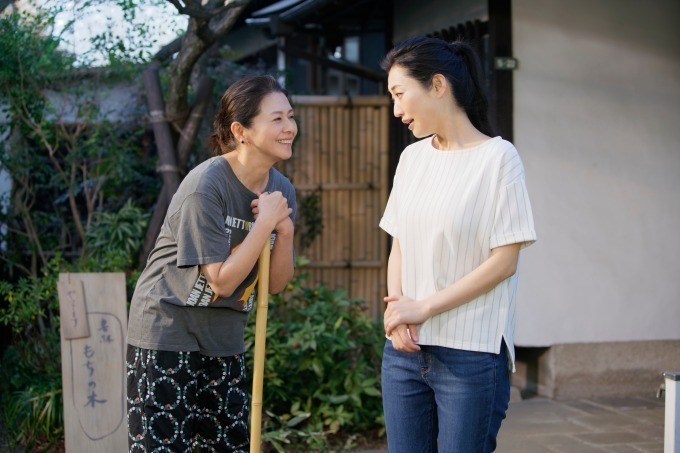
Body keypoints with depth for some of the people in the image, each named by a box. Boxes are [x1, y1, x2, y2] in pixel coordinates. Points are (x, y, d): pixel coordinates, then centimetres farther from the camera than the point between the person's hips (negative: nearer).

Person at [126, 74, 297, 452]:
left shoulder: (282, 190, 2)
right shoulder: (205, 186, -20)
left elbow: (276, 284, 3)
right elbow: (222, 281, -22)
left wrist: (285, 231, -13)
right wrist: (265, 223, -21)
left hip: (223, 342, 7)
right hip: (167, 333, -7)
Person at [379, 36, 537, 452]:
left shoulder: (498, 157, -7)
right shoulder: (412, 157, 11)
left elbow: (504, 261, -11)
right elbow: (399, 246, 12)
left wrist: (423, 308, -12)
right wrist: (396, 312, -5)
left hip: (472, 354, -5)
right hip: (405, 347, 6)